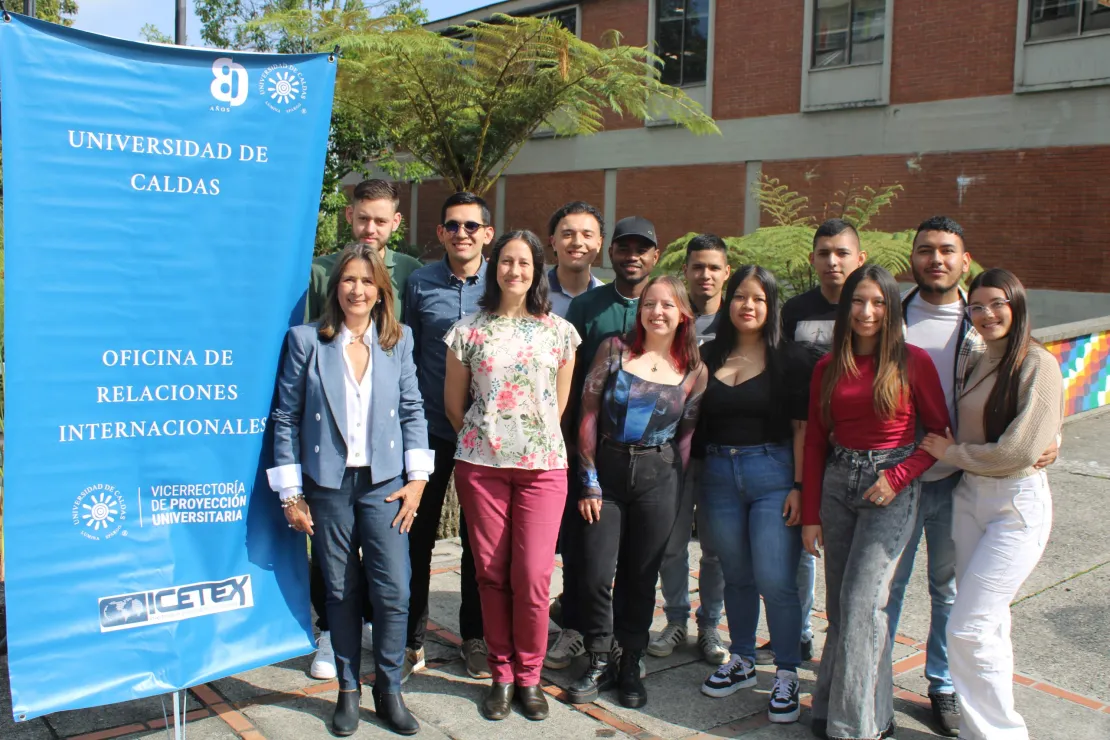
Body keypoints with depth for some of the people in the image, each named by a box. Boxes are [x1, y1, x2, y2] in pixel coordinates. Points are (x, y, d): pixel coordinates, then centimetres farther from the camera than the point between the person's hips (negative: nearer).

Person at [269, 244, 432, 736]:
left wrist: (416, 478, -1)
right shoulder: (306, 340, -2)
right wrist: (291, 493, -3)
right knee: (342, 593, 9)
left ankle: (389, 690, 18)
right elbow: (286, 418, -1)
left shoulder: (398, 340, 4)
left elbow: (412, 410, 6)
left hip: (384, 483, 1)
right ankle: (348, 690, 26)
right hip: (327, 485, -1)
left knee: (393, 591, -2)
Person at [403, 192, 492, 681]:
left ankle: (474, 635, 27)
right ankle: (411, 637, 22)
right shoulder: (420, 283, 0)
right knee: (418, 535, 7)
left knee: (479, 539, 11)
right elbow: (406, 355, 6)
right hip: (430, 430, 0)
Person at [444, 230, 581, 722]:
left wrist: (537, 439, 11)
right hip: (480, 464, 0)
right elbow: (453, 403, 10)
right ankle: (502, 675, 20)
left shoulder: (560, 331, 6)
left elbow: (561, 402, 12)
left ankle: (529, 676, 16)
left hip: (542, 464, 0)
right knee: (491, 573, 5)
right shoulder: (467, 331, 4)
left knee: (533, 575, -4)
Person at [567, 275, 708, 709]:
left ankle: (630, 666, 25)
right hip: (606, 472, -1)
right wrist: (590, 482, -6)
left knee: (641, 577, 8)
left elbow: (687, 435, 8)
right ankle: (599, 663, 18)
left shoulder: (693, 371, 4)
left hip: (657, 478, 1)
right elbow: (589, 416, -2)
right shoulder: (614, 350, 0)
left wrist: (673, 488, 3)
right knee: (596, 575, -3)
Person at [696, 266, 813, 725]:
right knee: (736, 576, 14)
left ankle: (787, 675, 10)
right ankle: (741, 662, 29)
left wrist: (798, 486, -10)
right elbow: (692, 419, 10)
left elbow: (801, 428, -4)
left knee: (775, 580, -5)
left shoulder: (791, 360, -2)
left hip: (773, 472, -3)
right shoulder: (708, 356, 8)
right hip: (718, 474, 4)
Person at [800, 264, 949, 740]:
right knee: (841, 605, 9)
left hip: (890, 489, -4)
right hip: (837, 484, 4)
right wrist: (810, 514, 7)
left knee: (860, 603, -9)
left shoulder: (912, 362, -4)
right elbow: (814, 441, 8)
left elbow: (940, 432, 0)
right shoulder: (829, 367, 6)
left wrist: (897, 477, -12)